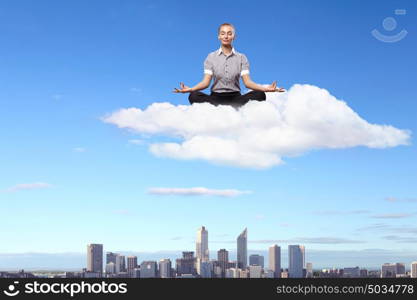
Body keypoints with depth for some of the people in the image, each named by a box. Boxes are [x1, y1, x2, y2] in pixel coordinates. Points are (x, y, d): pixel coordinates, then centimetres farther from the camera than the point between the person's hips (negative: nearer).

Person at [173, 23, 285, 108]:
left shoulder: (241, 58, 9)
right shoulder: (211, 57, 8)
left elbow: (247, 82, -2)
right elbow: (206, 82, -2)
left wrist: (265, 88, -22)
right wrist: (189, 89, -23)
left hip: (235, 97, 1)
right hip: (216, 97, 0)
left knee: (259, 95, -28)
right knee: (193, 96, -32)